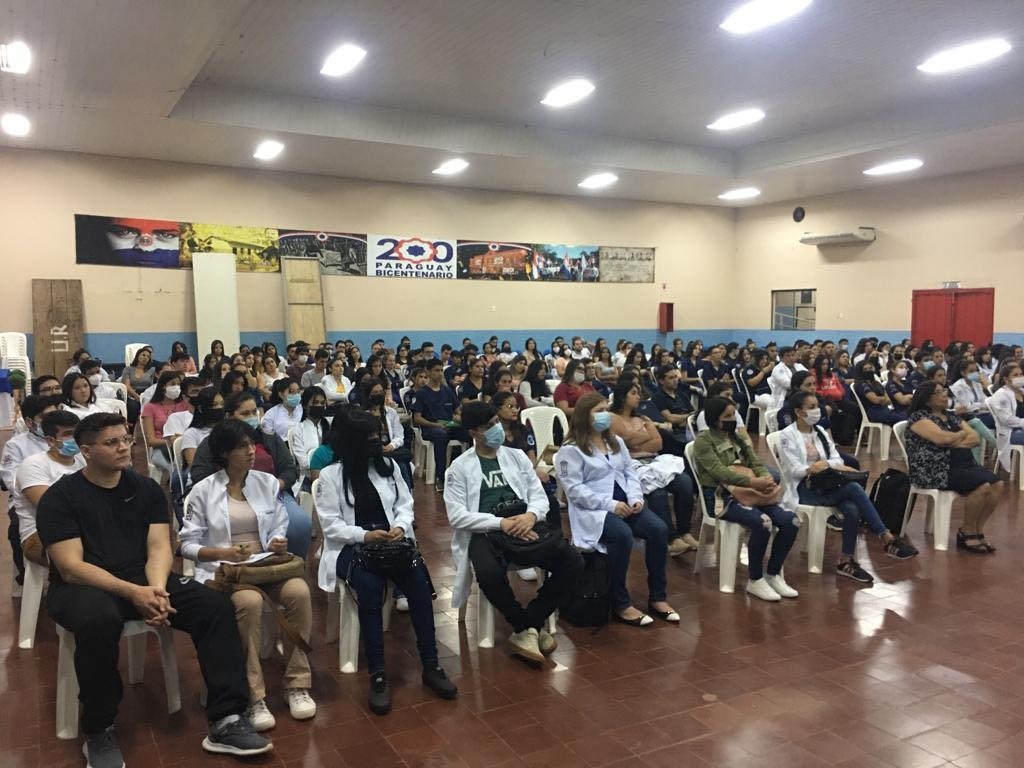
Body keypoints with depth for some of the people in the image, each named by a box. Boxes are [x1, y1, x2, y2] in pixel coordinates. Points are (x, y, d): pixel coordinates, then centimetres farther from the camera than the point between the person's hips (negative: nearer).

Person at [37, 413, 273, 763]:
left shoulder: (146, 488, 8)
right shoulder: (60, 497, -5)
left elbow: (158, 547, 0)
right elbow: (71, 568, -14)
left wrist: (157, 589, -22)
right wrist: (133, 593, -27)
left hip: (145, 581, 4)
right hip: (82, 587, -4)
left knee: (216, 606, -18)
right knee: (99, 619, -39)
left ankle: (226, 721, -17)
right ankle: (99, 733, -17)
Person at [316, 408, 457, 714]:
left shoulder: (387, 466, 12)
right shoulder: (330, 475, -2)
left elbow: (405, 504, 11)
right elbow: (330, 524, -6)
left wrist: (400, 526, -10)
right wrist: (364, 535, -20)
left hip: (391, 541, 4)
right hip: (350, 546, -3)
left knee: (418, 580, -26)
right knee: (370, 586, -35)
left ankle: (430, 665, -19)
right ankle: (377, 674, -26)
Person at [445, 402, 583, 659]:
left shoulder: (516, 456, 16)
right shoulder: (460, 467, 5)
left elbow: (539, 496, 13)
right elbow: (457, 515, -6)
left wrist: (531, 515, -12)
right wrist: (501, 523, -16)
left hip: (525, 524, 4)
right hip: (486, 531, -3)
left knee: (573, 561, -20)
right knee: (489, 574, -37)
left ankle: (529, 625, -4)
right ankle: (525, 627, -8)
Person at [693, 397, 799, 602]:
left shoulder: (738, 438, 19)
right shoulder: (704, 441, -4)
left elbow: (757, 464, 12)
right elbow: (719, 472, -16)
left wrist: (767, 479, -12)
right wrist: (753, 482, -25)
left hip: (746, 493, 7)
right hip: (720, 497, -7)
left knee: (791, 520, -15)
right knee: (762, 522, -32)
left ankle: (773, 574, 2)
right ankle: (755, 580, -12)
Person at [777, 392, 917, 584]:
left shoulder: (820, 432, 16)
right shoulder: (787, 436, -4)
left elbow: (838, 460, 8)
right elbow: (793, 470, -12)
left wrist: (826, 464, -15)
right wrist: (812, 469, -31)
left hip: (824, 484, 6)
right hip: (802, 489, -6)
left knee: (852, 509, -29)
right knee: (854, 488, -29)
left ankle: (846, 561, -21)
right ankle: (888, 539, -25)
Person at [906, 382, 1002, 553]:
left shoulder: (952, 417, 18)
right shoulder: (919, 417, -6)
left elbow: (975, 438, 8)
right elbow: (942, 438, -20)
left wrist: (953, 442, -11)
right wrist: (962, 434, 1)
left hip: (964, 464, 8)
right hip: (935, 470, -8)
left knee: (997, 484, -12)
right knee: (982, 486, -24)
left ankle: (978, 530, -2)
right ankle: (968, 532, -6)